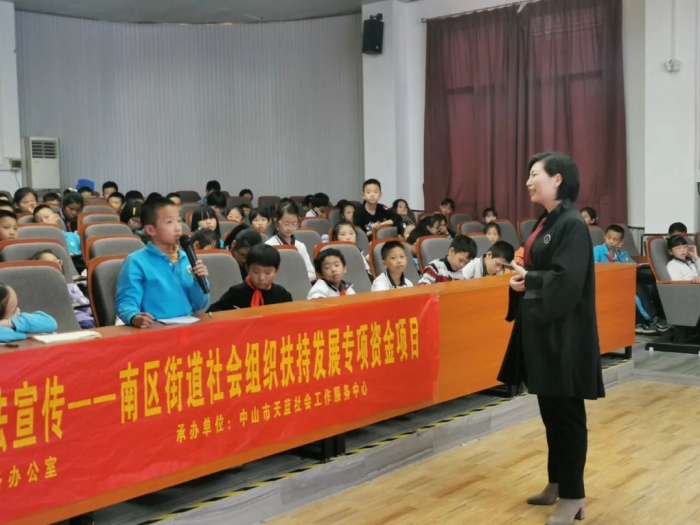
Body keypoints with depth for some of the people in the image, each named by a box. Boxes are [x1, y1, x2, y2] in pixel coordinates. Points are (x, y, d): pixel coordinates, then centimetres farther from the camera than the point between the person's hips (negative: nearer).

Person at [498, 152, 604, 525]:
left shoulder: (572, 224, -16)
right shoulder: (546, 222, 12)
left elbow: (567, 281, -23)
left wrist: (528, 280, -11)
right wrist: (522, 277, -4)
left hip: (564, 332, -9)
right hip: (540, 327, 9)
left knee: (566, 413, 0)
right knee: (550, 410, 16)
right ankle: (558, 483, 30)